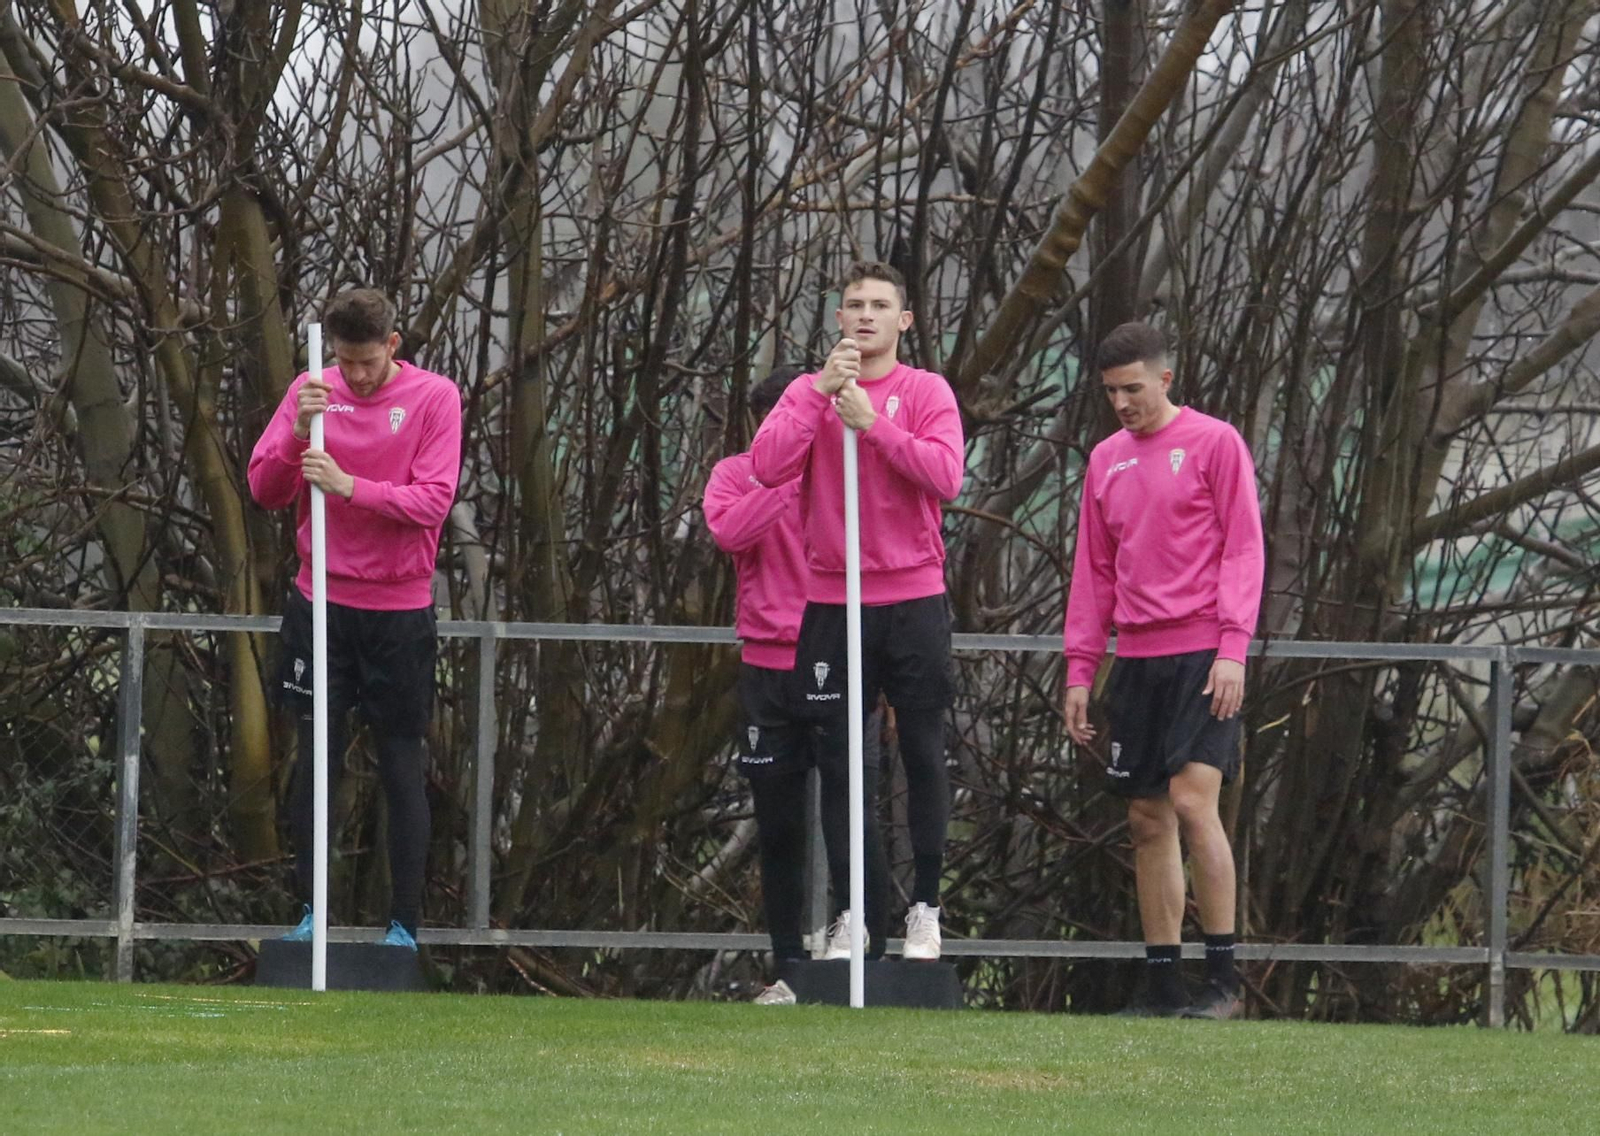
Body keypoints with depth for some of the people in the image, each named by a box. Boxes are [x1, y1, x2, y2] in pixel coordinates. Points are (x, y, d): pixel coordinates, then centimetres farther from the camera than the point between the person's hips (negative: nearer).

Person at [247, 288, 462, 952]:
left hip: (399, 610, -2)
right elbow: (264, 489, -1)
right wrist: (297, 433, -19)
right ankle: (312, 913, 10)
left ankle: (405, 924, 4)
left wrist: (350, 486, -25)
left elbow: (433, 499, -12)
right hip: (321, 604, 2)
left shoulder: (434, 398, -4)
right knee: (315, 762, 3)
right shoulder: (312, 392, 3)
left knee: (402, 767, 0)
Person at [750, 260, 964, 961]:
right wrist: (823, 392, -15)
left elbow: (946, 476, -12)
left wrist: (874, 424, -17)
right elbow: (767, 467, -10)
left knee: (923, 756, 0)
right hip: (833, 605, 1)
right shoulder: (807, 391, 6)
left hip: (913, 598, -1)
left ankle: (925, 906, 9)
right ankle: (855, 912, 9)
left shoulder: (926, 392, 2)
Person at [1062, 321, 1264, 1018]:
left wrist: (1232, 647, -14)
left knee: (1192, 799, -16)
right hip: (1137, 658, 6)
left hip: (1202, 653, -6)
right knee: (1147, 820, 4)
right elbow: (1093, 572, 20)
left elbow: (1243, 549, -5)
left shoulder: (1214, 443, -1)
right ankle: (1162, 983, 8)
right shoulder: (1106, 461, 16)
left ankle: (1223, 978, -13)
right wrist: (1079, 669, 13)